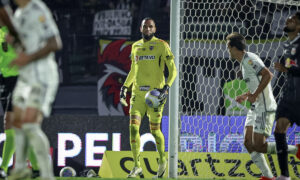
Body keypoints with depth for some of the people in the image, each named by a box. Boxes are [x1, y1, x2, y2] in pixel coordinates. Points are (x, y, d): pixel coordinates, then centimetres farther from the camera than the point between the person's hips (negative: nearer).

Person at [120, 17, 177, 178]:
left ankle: (162, 160, 27)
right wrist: (124, 87, 15)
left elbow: (173, 70, -2)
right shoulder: (135, 47, 14)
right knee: (133, 127, -10)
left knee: (155, 130, 2)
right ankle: (137, 166, -5)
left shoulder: (161, 45, -1)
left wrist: (166, 87, -16)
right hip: (138, 93, 4)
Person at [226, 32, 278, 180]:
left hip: (265, 108, -10)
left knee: (258, 146, -12)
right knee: (248, 143, 3)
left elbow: (268, 75, -26)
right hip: (255, 108, 10)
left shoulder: (250, 59, -15)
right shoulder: (244, 62, 17)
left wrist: (255, 94, -24)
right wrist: (246, 95, 16)